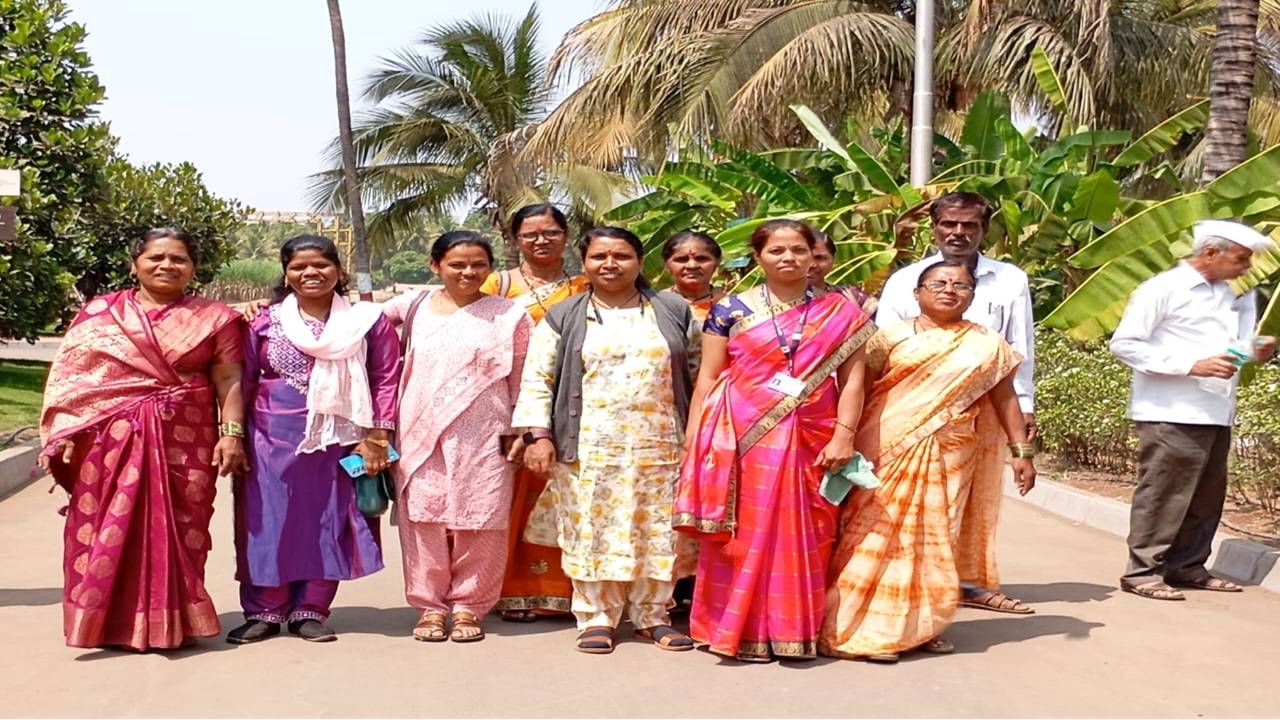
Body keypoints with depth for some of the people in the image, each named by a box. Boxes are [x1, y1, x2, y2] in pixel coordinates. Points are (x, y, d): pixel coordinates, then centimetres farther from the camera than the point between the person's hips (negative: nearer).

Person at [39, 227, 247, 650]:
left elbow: (228, 380, 2)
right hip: (109, 439, 1)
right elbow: (70, 376, 6)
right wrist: (63, 434, -2)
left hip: (185, 441, 0)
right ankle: (107, 622, 14)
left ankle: (173, 622, 15)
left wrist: (231, 433, -7)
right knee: (105, 530, 2)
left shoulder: (215, 319, 6)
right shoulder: (98, 313, 7)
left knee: (178, 531, 3)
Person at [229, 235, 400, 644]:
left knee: (328, 523, 5)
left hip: (337, 438, 0)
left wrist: (377, 436, -7)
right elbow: (244, 380, 6)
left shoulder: (369, 321, 1)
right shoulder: (264, 321, 4)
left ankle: (310, 610, 17)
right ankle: (264, 611, 15)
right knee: (268, 522, 3)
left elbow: (386, 380, 0)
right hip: (273, 437, 0)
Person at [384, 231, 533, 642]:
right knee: (423, 519, 2)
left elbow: (522, 379, 6)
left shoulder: (509, 315, 3)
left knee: (477, 522, 0)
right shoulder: (412, 306, 9)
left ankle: (468, 606, 14)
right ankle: (429, 605, 15)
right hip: (421, 435, 2)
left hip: (483, 439, -2)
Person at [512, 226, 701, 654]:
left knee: (657, 533, 4)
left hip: (659, 448, 1)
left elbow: (700, 373, 11)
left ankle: (653, 615, 18)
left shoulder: (674, 312, 9)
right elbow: (537, 380, 3)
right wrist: (538, 434, -8)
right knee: (592, 533, 1)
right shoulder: (563, 318, 6)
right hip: (590, 450, -1)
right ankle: (596, 618, 13)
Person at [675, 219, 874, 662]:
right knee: (745, 534, 1)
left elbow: (852, 378, 1)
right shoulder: (731, 310, 3)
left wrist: (844, 435, -10)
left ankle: (795, 631, 15)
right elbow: (708, 379, 3)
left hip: (809, 442, 1)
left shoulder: (841, 313, 6)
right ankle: (741, 630, 10)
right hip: (742, 439, -1)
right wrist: (693, 443, -1)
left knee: (801, 538, 5)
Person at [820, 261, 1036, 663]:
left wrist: (1021, 451, 5)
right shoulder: (893, 337, 3)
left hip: (947, 459, 2)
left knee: (932, 539, 6)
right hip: (888, 452, -2)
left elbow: (1005, 398, 10)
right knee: (878, 536, -2)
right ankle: (866, 628, 5)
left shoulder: (987, 344, 9)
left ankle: (920, 627, 17)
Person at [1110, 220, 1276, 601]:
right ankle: (1142, 572, 4)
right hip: (1171, 414, -8)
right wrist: (1192, 366, -18)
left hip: (1216, 414, 8)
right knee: (1161, 494, -4)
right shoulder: (1163, 289, -8)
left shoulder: (1232, 295, 16)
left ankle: (1187, 566, 24)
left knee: (1206, 496, 12)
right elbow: (1124, 343, -12)